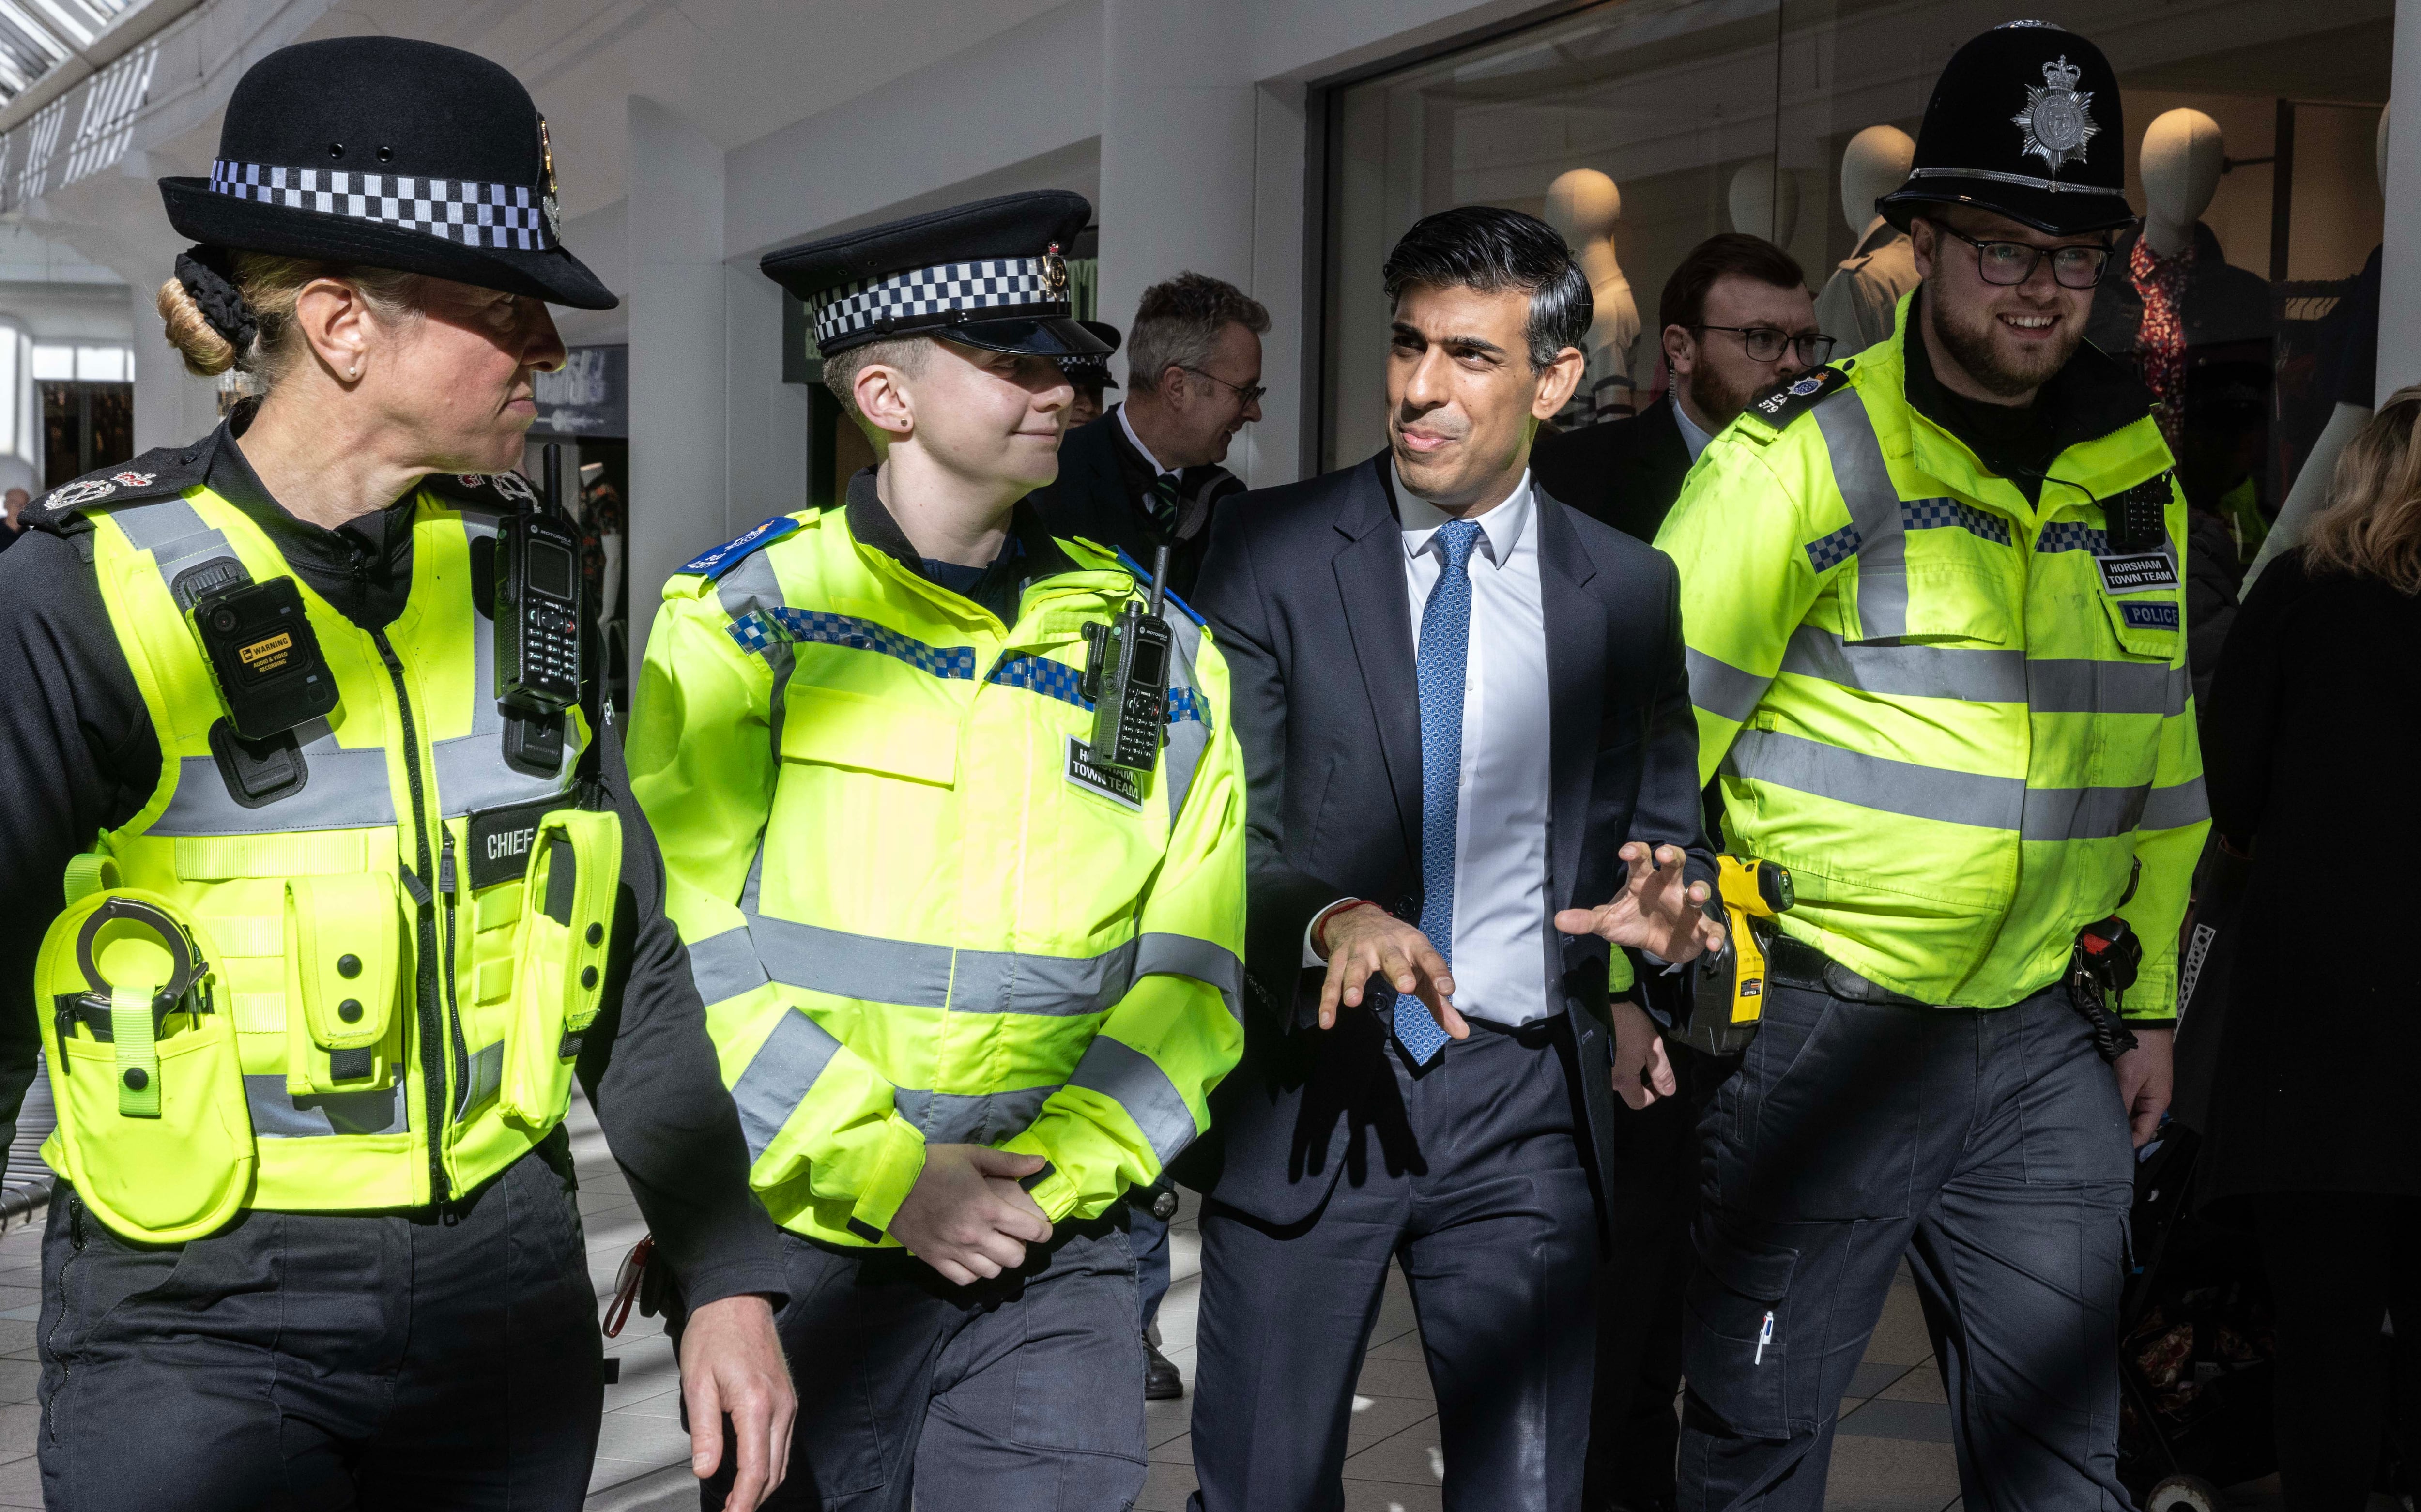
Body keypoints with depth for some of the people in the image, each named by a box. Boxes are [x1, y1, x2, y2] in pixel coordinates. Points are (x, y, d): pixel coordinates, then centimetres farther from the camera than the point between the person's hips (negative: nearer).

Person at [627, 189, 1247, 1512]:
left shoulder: (1157, 653, 7)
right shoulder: (741, 618, -2)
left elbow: (1193, 972, 4)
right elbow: (691, 948, -8)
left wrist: (1059, 1171, -10)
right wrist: (883, 1175, -13)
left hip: (1052, 1253, 2)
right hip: (797, 1240, -1)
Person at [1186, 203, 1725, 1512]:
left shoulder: (1629, 590, 6)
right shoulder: (1272, 550, -1)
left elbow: (1664, 821, 15)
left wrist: (1659, 899, -9)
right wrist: (1331, 921, -24)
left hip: (1524, 1105, 1)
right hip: (1310, 1084, -1)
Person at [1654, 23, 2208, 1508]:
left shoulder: (2135, 473, 9)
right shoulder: (1801, 457, -8)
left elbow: (2159, 754, 17)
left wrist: (2151, 1000, 17)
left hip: (2047, 1048, 5)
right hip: (1819, 1029, -4)